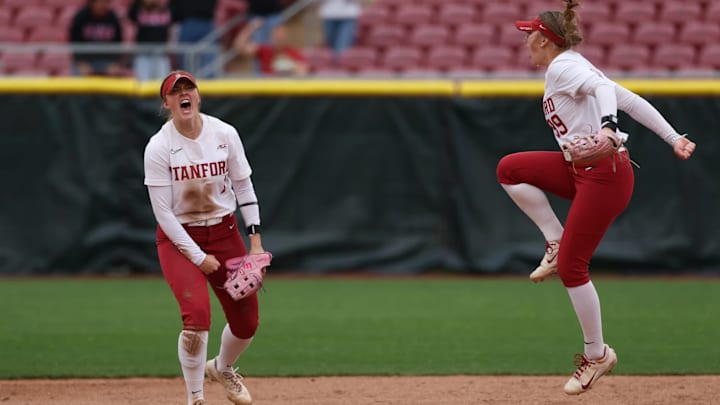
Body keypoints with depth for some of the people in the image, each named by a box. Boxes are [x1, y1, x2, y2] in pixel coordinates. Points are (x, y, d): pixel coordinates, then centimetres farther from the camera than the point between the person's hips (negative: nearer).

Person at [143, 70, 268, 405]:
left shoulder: (225, 135, -6)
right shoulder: (158, 147, -15)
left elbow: (244, 188, 3)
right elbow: (163, 212, -14)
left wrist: (255, 241, -3)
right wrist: (198, 257, -16)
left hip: (224, 232, 4)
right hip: (178, 239, -4)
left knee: (246, 320, 6)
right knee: (197, 313, -23)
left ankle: (222, 369, 40)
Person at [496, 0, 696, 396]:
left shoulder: (563, 67, -10)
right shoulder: (573, 68, 18)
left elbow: (603, 86, -30)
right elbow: (632, 100, 13)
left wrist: (607, 125, -50)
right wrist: (673, 138, 8)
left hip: (605, 175, -10)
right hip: (581, 170, 10)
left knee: (571, 267, -4)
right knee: (509, 169, 5)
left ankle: (597, 354, 8)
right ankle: (555, 244, 6)